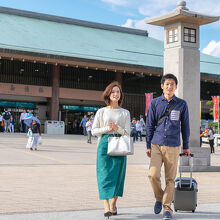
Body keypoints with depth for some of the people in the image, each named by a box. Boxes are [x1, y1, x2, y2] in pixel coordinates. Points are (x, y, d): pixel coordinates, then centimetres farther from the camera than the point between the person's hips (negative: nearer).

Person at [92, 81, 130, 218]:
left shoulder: (125, 113, 10)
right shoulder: (101, 111, 8)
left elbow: (127, 133, 4)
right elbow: (94, 131, 6)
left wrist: (117, 128, -14)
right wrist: (107, 128, -9)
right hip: (104, 144, -1)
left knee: (117, 175, 0)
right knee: (105, 174, -9)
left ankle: (113, 204, 17)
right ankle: (107, 207, -12)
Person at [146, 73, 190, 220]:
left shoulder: (181, 104, 5)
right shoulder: (155, 103, 6)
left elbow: (185, 126, 12)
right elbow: (150, 125, 10)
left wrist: (186, 146, 13)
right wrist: (148, 145, 7)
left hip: (173, 146, 0)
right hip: (156, 145, 0)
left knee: (170, 179, 2)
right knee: (153, 175, -11)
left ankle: (167, 208, 13)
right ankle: (159, 198, 16)